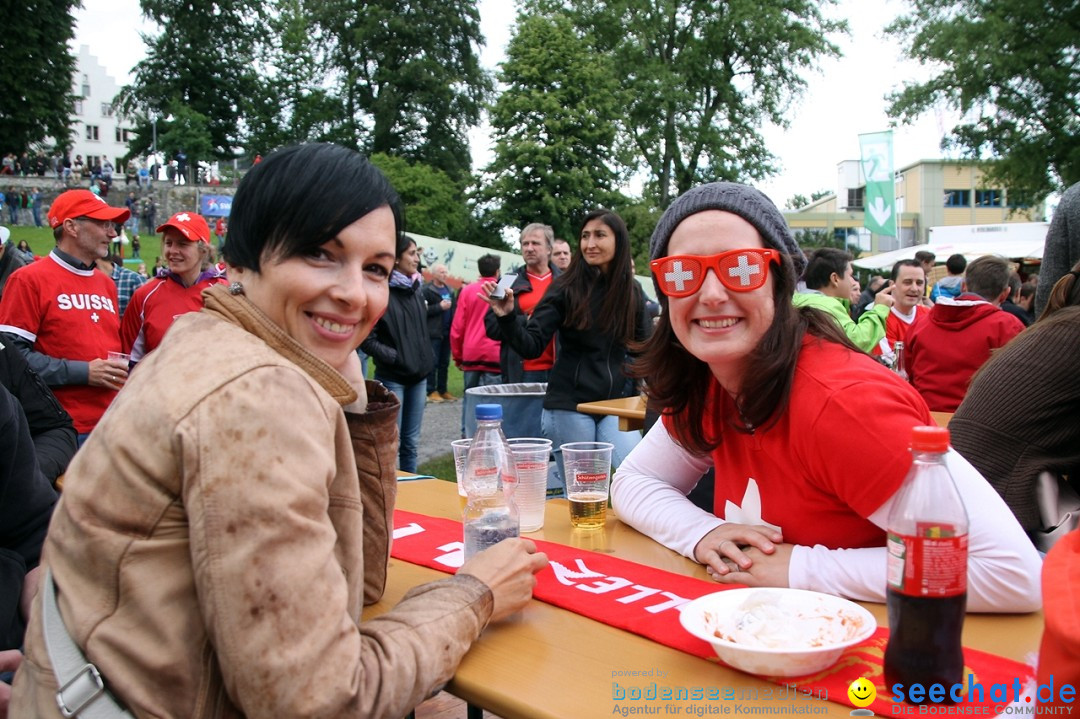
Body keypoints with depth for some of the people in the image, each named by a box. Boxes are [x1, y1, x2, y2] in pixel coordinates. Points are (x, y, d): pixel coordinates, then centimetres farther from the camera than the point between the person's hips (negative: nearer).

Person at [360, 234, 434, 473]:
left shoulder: (416, 291, 10)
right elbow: (366, 338, -14)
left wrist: (425, 358, 11)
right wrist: (394, 356, -15)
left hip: (418, 375, 7)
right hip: (392, 377, -7)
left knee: (411, 442, 13)